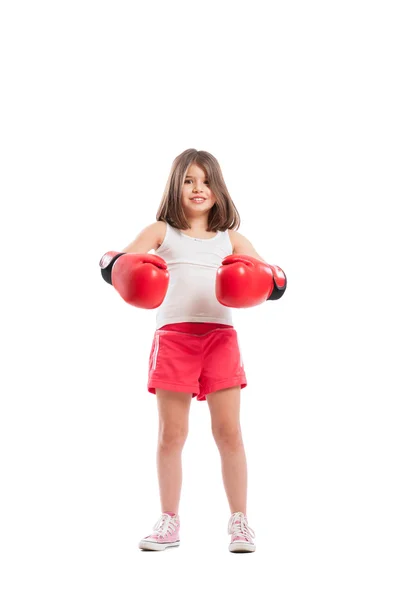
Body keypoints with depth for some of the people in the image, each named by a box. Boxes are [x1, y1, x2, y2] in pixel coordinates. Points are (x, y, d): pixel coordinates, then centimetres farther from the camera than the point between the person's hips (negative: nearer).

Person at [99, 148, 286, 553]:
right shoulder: (161, 231, 12)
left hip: (220, 336, 1)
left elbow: (274, 279, 8)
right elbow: (117, 261, -4)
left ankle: (239, 522, 10)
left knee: (228, 430, -1)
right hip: (173, 336, -1)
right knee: (171, 433, 3)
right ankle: (169, 523, 15)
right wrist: (121, 267, -28)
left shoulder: (230, 238, 16)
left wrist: (260, 281, -16)